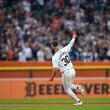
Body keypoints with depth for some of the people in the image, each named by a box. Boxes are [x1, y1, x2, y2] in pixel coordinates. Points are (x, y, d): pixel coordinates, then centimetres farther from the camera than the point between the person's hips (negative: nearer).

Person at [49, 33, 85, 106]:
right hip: (72, 71, 6)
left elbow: (56, 69, -21)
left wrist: (52, 78, -7)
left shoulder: (55, 57, -17)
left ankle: (78, 101, 5)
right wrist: (74, 37, 33)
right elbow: (71, 44, 14)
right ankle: (78, 87, 2)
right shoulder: (64, 50, -4)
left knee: (67, 89, 13)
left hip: (66, 73, -6)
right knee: (69, 86, 30)